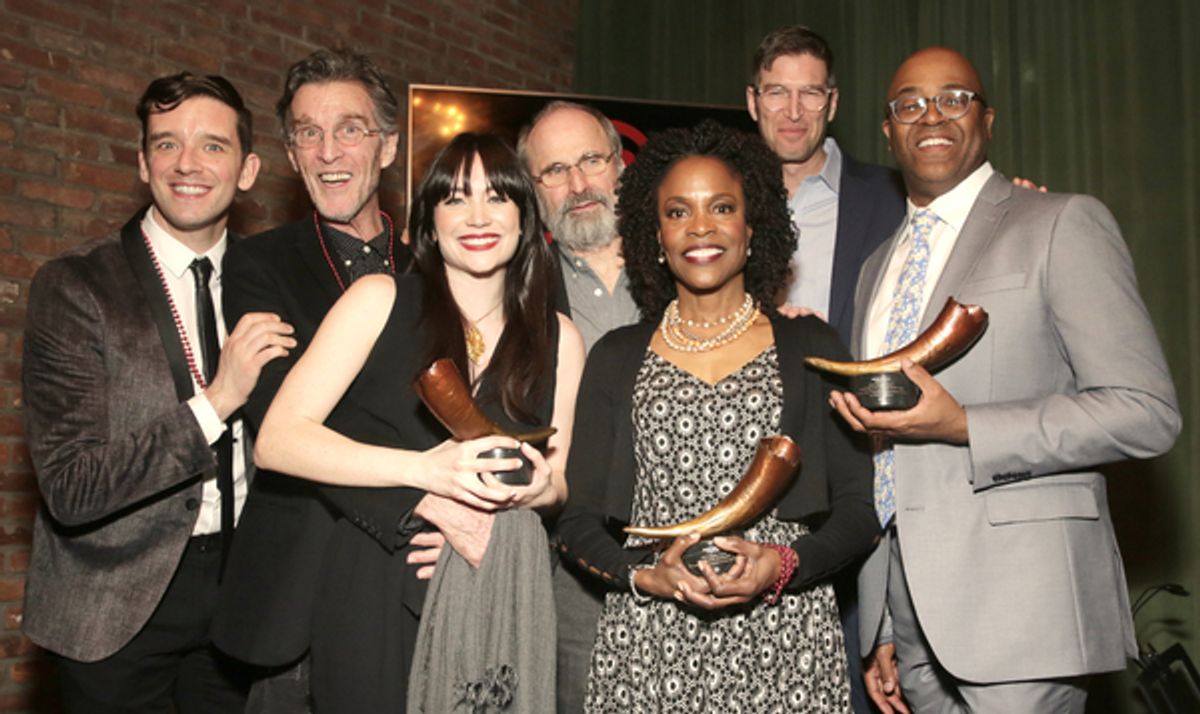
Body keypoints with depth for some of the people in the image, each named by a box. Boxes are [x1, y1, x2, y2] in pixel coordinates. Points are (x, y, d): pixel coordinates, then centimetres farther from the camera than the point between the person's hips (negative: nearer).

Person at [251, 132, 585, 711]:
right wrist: (425, 470, -21)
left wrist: (537, 487, -9)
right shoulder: (379, 301, -4)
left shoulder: (559, 338, 6)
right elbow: (277, 441, -12)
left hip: (497, 604, 3)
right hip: (374, 595, -2)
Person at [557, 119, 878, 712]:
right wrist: (647, 574, -11)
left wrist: (784, 564, -13)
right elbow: (577, 518, 5)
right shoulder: (616, 358, 7)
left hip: (783, 642, 0)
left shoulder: (811, 347, 5)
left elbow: (858, 508, 3)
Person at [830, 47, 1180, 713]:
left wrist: (960, 426, -19)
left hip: (1019, 603, -5)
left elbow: (1146, 412, -10)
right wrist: (884, 630, 15)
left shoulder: (1063, 224, -2)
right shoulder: (878, 267, 17)